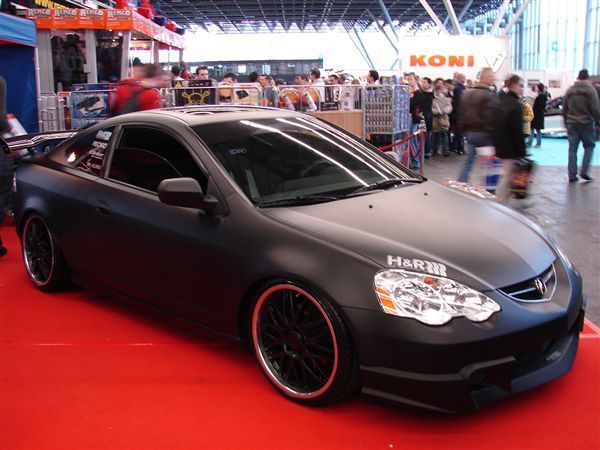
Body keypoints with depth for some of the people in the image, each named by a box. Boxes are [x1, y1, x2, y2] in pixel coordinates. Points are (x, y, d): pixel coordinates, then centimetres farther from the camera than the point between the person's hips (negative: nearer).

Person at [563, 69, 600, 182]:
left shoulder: (569, 91, 6)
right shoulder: (590, 90, -8)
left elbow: (564, 109, 12)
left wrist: (566, 123, 20)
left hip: (572, 124, 3)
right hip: (586, 123, -3)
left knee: (572, 149, 6)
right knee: (589, 146, 12)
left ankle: (572, 175, 5)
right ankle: (584, 171, 1)